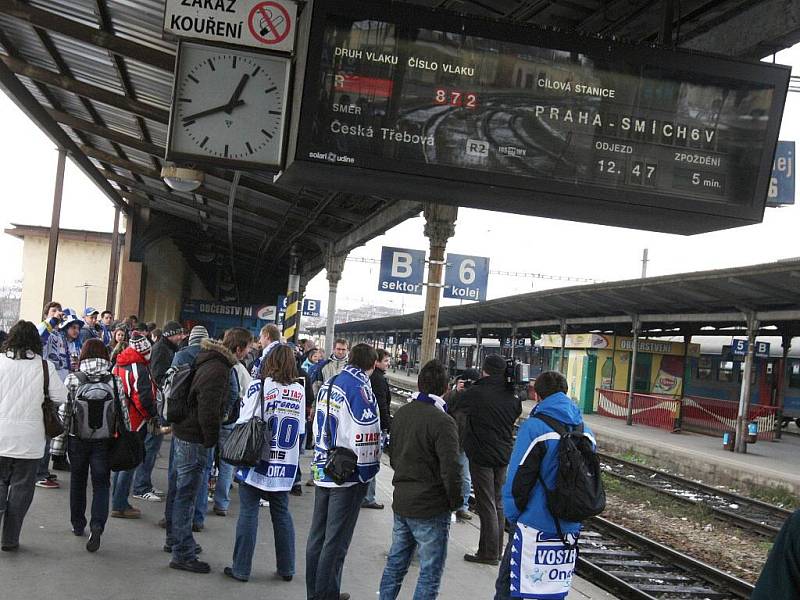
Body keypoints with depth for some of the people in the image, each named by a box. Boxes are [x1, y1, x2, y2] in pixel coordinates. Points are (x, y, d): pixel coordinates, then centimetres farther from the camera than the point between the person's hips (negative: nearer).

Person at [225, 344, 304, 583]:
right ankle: (286, 569, 19)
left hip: (257, 462, -4)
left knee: (248, 513, 5)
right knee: (282, 514, 14)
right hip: (285, 465, 4)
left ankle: (241, 569, 10)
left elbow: (244, 422, -9)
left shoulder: (259, 386, -11)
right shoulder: (299, 390, 1)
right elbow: (300, 428, 7)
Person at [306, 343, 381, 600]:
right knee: (336, 540, 2)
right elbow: (366, 436, -22)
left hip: (322, 471, 8)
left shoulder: (328, 385, 8)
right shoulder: (360, 388, -18)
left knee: (318, 535, 15)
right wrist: (367, 470, -10)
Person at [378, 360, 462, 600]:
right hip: (431, 508, -7)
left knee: (395, 562, 19)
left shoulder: (401, 413, 4)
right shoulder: (443, 422, -19)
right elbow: (450, 471, -21)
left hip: (401, 501, 7)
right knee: (430, 572, 3)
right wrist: (455, 502, -5)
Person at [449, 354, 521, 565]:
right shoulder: (513, 396, -1)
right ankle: (497, 550, 25)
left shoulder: (475, 393, -17)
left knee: (486, 505, 1)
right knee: (498, 504, 16)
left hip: (481, 456, -5)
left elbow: (449, 406, -5)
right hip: (505, 455, 6)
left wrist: (458, 391, 15)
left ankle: (489, 553, 5)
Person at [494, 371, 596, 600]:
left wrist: (512, 515, -2)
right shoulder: (585, 431, 6)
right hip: (569, 529, 6)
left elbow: (518, 480, -15)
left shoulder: (534, 427, -14)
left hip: (534, 528, -6)